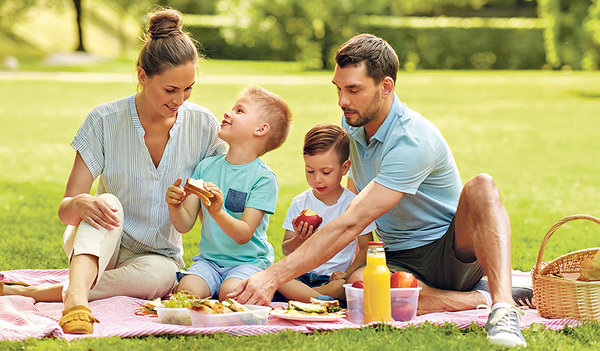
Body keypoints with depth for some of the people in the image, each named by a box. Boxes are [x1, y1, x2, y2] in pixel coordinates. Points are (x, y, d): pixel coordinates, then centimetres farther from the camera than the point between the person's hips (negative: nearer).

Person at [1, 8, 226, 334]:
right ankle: (76, 296, -60)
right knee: (109, 205, -35)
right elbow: (65, 210, -14)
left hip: (158, 255, 1)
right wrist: (81, 203, -38)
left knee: (160, 274, -36)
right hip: (96, 246, -1)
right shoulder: (105, 121, -13)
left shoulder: (203, 126, -8)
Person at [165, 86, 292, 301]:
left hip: (250, 261, -3)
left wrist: (218, 213, -35)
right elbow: (184, 225, 3)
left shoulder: (264, 178, -10)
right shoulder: (206, 166, 5)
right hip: (209, 259, 3)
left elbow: (244, 234, -17)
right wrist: (174, 206, -19)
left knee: (230, 293, -32)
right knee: (186, 290, -25)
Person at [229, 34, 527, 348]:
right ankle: (481, 300, -18)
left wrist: (273, 277, -37)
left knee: (481, 186, -36)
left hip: (455, 252, -5)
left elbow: (351, 224, -34)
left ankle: (503, 305, -45)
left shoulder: (413, 140, -26)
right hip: (400, 259, 5)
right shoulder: (353, 122, 1)